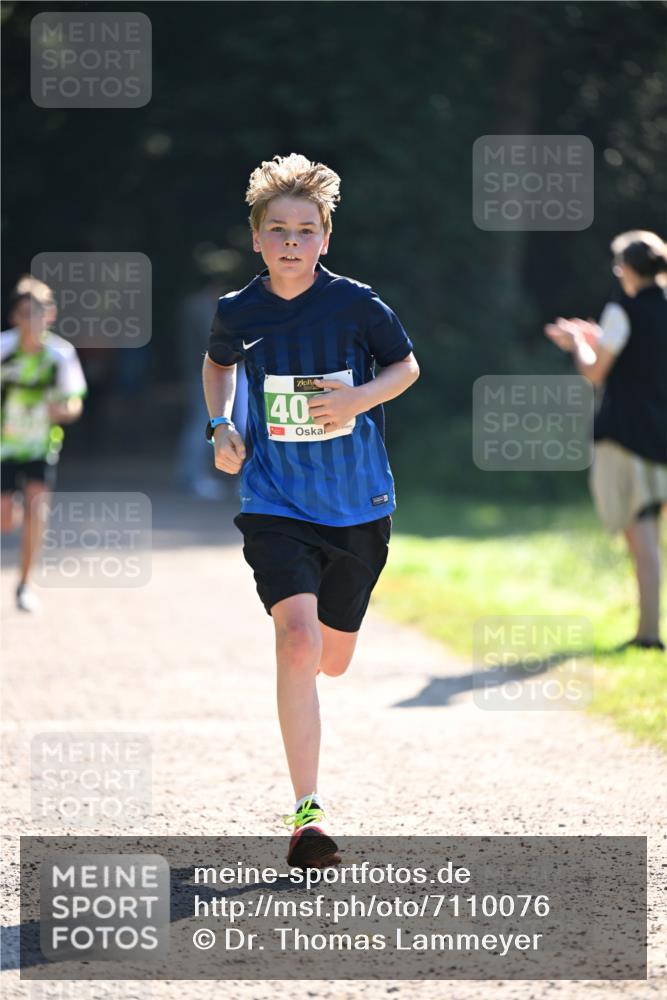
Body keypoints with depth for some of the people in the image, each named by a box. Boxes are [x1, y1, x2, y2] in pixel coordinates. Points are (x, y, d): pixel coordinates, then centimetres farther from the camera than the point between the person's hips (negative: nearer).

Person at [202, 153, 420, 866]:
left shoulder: (355, 303, -7)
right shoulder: (239, 312, -2)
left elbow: (407, 366, 6)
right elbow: (217, 364, 20)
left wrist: (359, 398, -13)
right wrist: (220, 427, 4)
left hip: (359, 507, 1)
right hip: (276, 506, -1)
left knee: (333, 659, 14)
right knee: (298, 638, -22)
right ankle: (307, 814, -21)